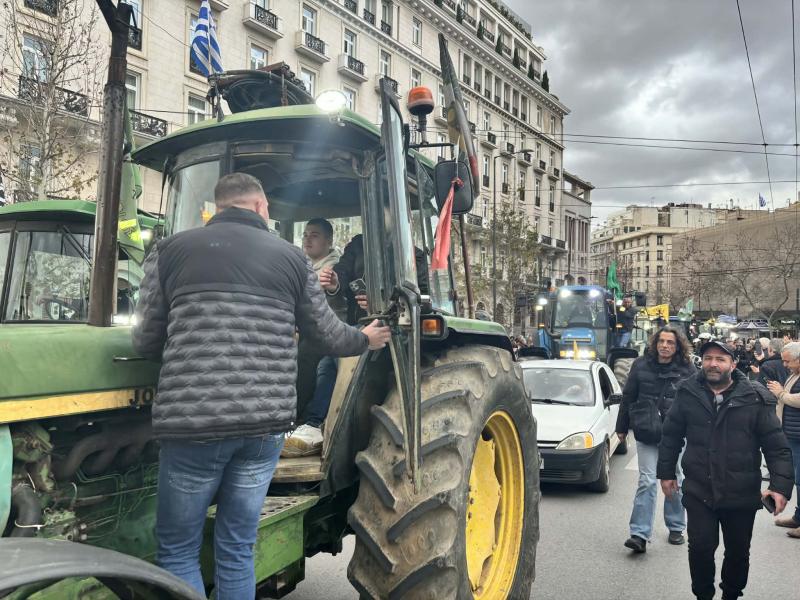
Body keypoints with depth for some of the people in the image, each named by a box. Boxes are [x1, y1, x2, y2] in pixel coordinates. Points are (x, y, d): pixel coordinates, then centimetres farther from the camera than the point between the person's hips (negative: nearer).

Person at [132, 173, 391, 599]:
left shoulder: (170, 250, 6)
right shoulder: (291, 257, 9)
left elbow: (146, 343, 9)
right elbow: (328, 335, 17)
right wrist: (365, 339, 38)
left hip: (192, 421, -2)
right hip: (264, 423, 2)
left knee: (178, 551, 15)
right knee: (236, 550, 16)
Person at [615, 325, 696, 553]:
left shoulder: (687, 369, -3)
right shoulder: (641, 365, -1)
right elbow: (628, 397, 5)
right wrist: (622, 427, 7)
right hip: (646, 433, 0)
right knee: (647, 482, -2)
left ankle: (676, 528, 30)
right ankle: (640, 534, -1)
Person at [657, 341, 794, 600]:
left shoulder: (756, 398, -7)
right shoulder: (688, 393, -2)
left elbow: (777, 446, -5)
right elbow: (671, 436, 6)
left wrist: (780, 485, -14)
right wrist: (666, 472, 8)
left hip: (742, 495, 0)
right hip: (698, 492, 0)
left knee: (738, 553, 16)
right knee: (700, 548, 1)